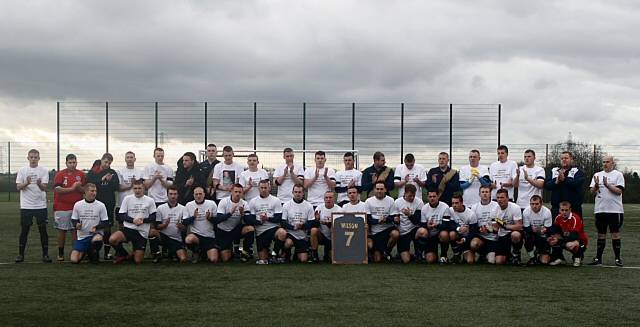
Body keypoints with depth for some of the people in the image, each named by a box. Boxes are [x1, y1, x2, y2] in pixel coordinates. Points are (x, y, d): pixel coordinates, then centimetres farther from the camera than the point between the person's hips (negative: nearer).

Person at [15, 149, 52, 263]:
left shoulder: (44, 171, 1)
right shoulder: (22, 170, 4)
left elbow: (44, 188, -8)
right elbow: (18, 187, -2)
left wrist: (39, 184, -31)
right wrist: (27, 183, -22)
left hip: (41, 205, 0)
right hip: (26, 206, 1)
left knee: (43, 230, 1)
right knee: (24, 230, 5)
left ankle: (45, 254, 7)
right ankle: (21, 254, 13)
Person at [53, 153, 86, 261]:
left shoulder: (81, 174, 7)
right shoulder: (60, 174, -1)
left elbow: (85, 190, 6)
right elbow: (57, 189, -11)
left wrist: (79, 187, -15)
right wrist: (72, 188, -14)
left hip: (77, 207, 2)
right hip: (62, 207, -2)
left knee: (75, 230, 2)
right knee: (62, 230, 4)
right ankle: (60, 253, 12)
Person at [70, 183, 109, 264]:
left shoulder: (101, 205, -3)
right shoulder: (77, 205, 0)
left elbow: (105, 222, -1)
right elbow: (73, 220, 7)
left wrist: (96, 227, -19)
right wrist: (76, 225, -16)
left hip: (96, 233, -2)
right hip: (82, 236, 2)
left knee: (97, 240, -40)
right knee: (74, 260, -9)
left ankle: (94, 253, -4)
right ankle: (84, 251, 27)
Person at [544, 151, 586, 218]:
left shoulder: (577, 171, 4)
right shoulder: (553, 171, 15)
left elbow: (577, 183, -15)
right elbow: (546, 185, 2)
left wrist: (564, 179, -20)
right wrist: (556, 182, -15)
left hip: (573, 207, -3)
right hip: (556, 207, 3)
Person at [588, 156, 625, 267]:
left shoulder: (618, 175, 1)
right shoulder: (597, 175, 12)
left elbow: (619, 191, -9)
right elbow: (592, 192, 7)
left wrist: (607, 185, -20)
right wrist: (596, 185, -13)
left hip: (614, 210, -4)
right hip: (600, 210, 4)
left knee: (615, 234, -2)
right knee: (601, 234, 8)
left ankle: (618, 258, 5)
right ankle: (598, 258, 12)